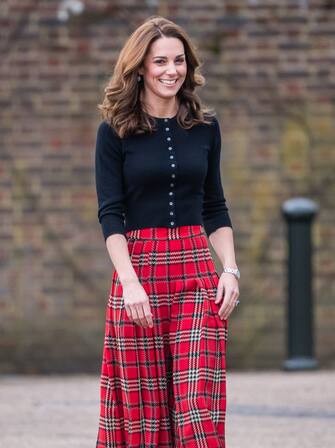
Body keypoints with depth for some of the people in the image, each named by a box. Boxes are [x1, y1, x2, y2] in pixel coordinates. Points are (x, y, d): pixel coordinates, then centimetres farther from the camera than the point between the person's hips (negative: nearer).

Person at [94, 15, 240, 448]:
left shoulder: (205, 127, 10)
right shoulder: (115, 131, 0)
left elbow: (215, 209, 15)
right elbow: (110, 214, -4)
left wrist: (230, 270, 2)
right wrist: (129, 281, -15)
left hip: (198, 271, 2)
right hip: (138, 268, -2)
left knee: (199, 401, -7)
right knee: (143, 404, 1)